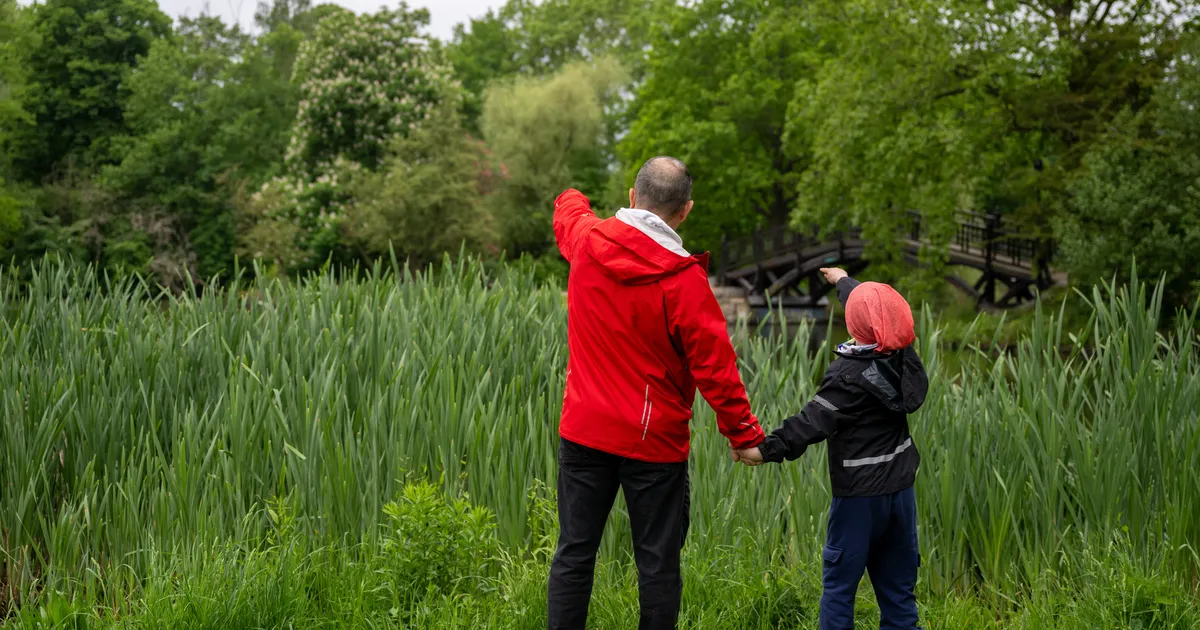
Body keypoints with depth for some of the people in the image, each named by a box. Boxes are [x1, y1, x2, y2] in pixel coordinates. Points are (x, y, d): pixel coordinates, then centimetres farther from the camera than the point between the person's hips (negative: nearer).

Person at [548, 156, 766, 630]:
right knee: (658, 562, 6)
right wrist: (744, 434, -3)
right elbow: (714, 365, -14)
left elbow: (568, 210, 24)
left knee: (574, 553, 9)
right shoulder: (683, 280, -17)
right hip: (653, 442, -4)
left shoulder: (587, 240, -2)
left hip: (583, 432, 4)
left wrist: (573, 199, 48)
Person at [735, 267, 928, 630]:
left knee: (839, 583, 2)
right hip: (900, 488, 7)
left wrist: (768, 450, -31)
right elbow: (876, 310, 21)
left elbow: (815, 420, -27)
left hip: (860, 495, -7)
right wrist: (843, 281, 37)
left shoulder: (849, 373, -17)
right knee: (897, 584, 13)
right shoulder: (900, 355, 3)